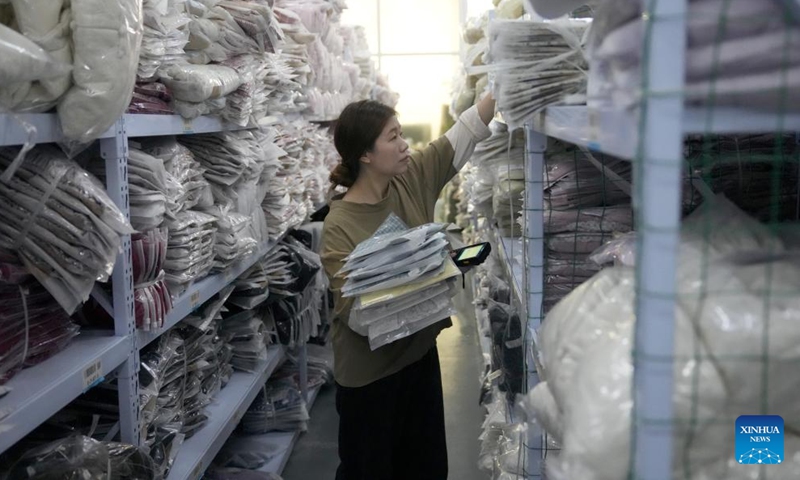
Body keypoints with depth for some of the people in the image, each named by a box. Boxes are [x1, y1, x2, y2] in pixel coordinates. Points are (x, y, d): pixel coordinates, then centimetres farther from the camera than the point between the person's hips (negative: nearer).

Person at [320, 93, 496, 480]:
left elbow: (468, 128, -6)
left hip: (419, 351, 6)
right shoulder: (339, 226, -21)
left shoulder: (413, 179, -6)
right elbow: (351, 310, -23)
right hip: (369, 372, -6)